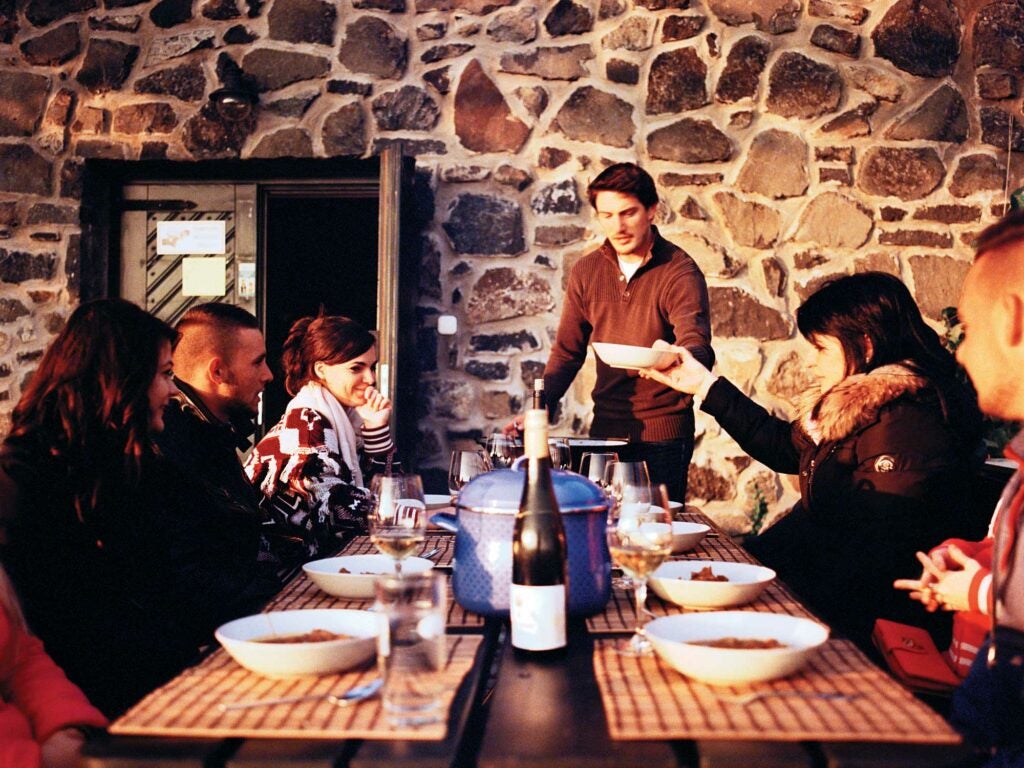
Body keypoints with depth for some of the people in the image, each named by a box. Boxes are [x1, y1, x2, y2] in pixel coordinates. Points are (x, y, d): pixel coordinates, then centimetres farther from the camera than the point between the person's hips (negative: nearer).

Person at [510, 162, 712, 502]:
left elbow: (698, 349, -23)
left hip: (663, 434, -4)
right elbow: (567, 352, 9)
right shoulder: (586, 271, 4)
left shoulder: (680, 272, -11)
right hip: (605, 430, 4)